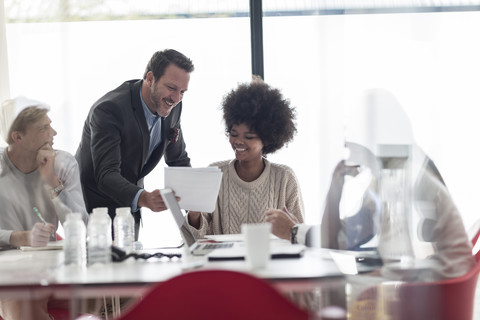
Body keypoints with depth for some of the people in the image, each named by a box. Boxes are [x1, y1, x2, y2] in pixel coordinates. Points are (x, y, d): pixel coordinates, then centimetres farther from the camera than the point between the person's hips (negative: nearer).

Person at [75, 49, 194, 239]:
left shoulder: (172, 107, -7)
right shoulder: (109, 109, -29)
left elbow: (178, 160, 5)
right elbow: (106, 175, -36)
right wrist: (143, 198, -54)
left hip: (129, 208, 6)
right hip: (93, 207, -6)